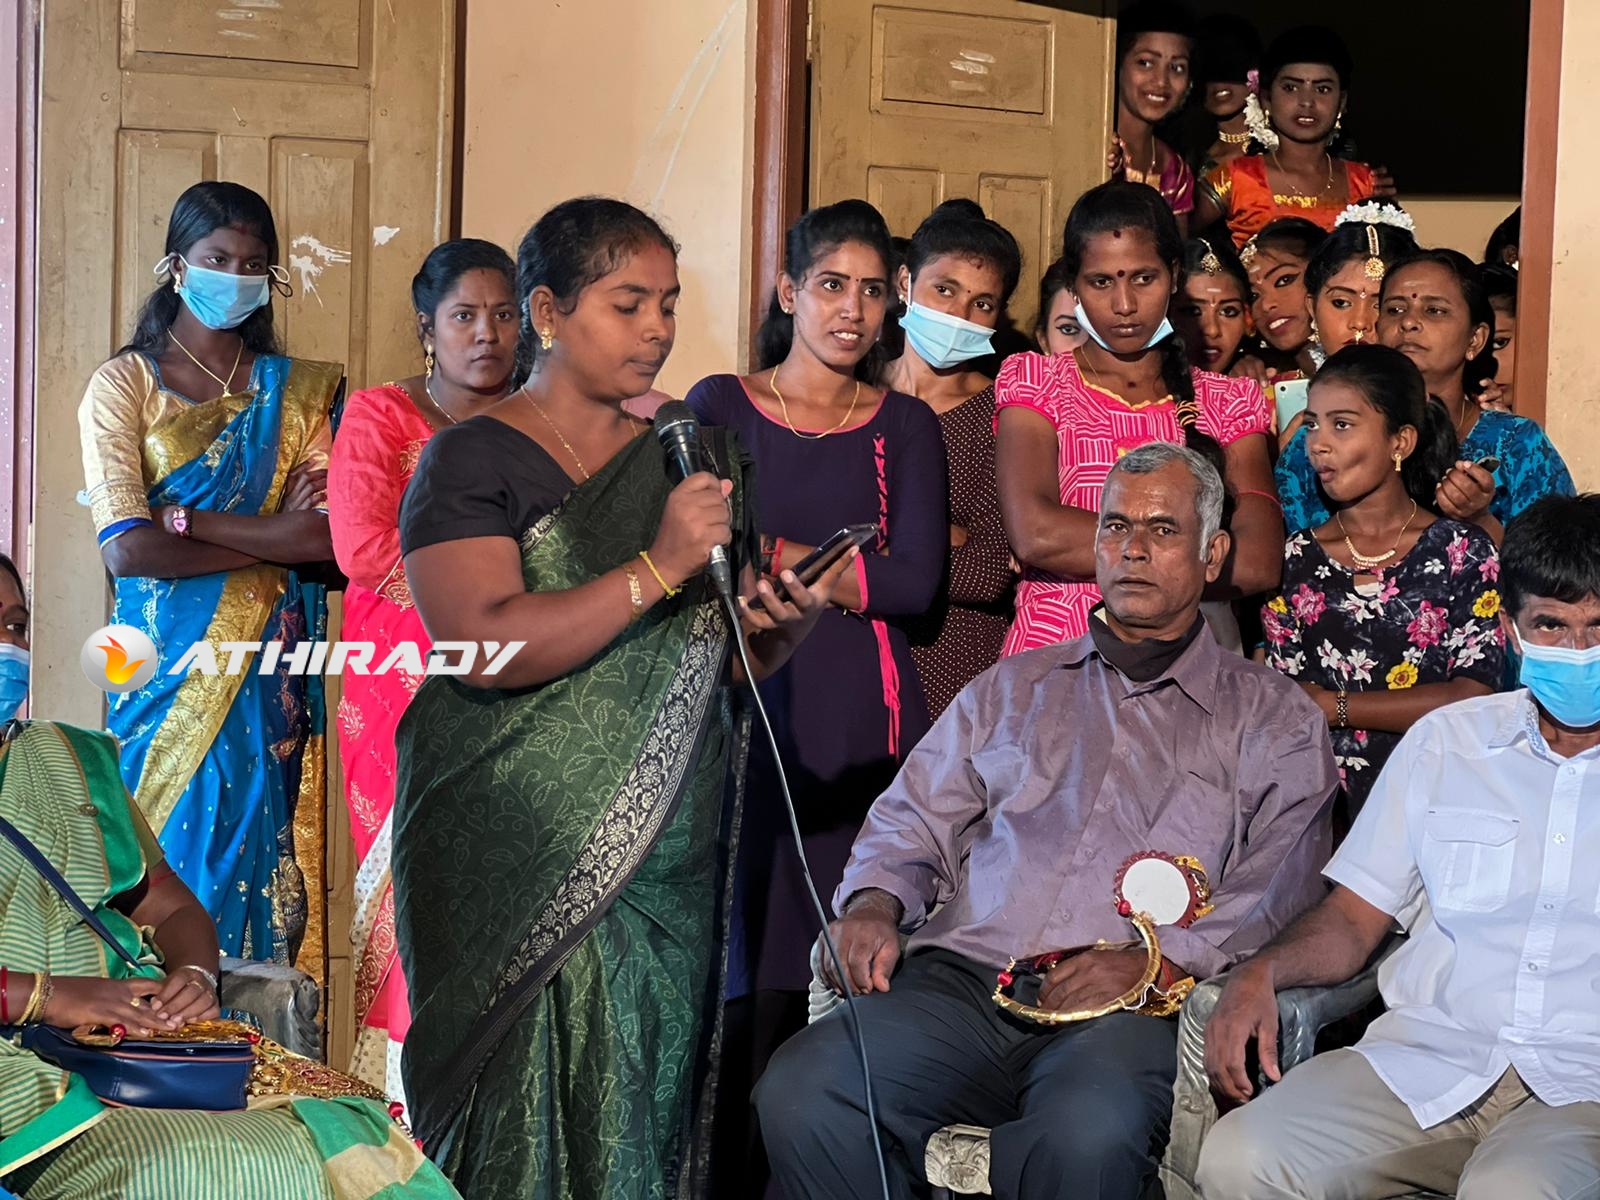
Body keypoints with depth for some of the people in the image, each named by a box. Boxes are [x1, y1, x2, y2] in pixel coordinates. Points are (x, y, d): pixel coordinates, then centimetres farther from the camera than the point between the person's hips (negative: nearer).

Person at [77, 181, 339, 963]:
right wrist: (267, 541, -10)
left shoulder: (299, 392, 10)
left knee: (256, 859, 1)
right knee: (169, 862, -2)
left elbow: (332, 538, -5)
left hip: (270, 672, 2)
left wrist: (191, 522, -12)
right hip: (167, 664, -2)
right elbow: (125, 549, -11)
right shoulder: (125, 383, 2)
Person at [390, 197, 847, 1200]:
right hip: (522, 861, -4)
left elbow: (727, 662, 17)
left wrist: (789, 625, -5)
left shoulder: (694, 460, 13)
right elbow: (486, 645, -17)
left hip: (670, 849, 5)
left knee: (650, 1107, 5)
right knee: (534, 1113, -5)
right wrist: (659, 568, -20)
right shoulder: (474, 460, -3)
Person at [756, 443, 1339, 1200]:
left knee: (1088, 1134, -40)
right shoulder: (1014, 690, 29)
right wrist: (873, 905, 3)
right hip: (964, 976, 3)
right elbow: (914, 821, 25)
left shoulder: (1272, 718, 17)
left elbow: (1279, 889, 3)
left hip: (1133, 1006, -3)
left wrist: (1161, 960, -14)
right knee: (801, 1093, -27)